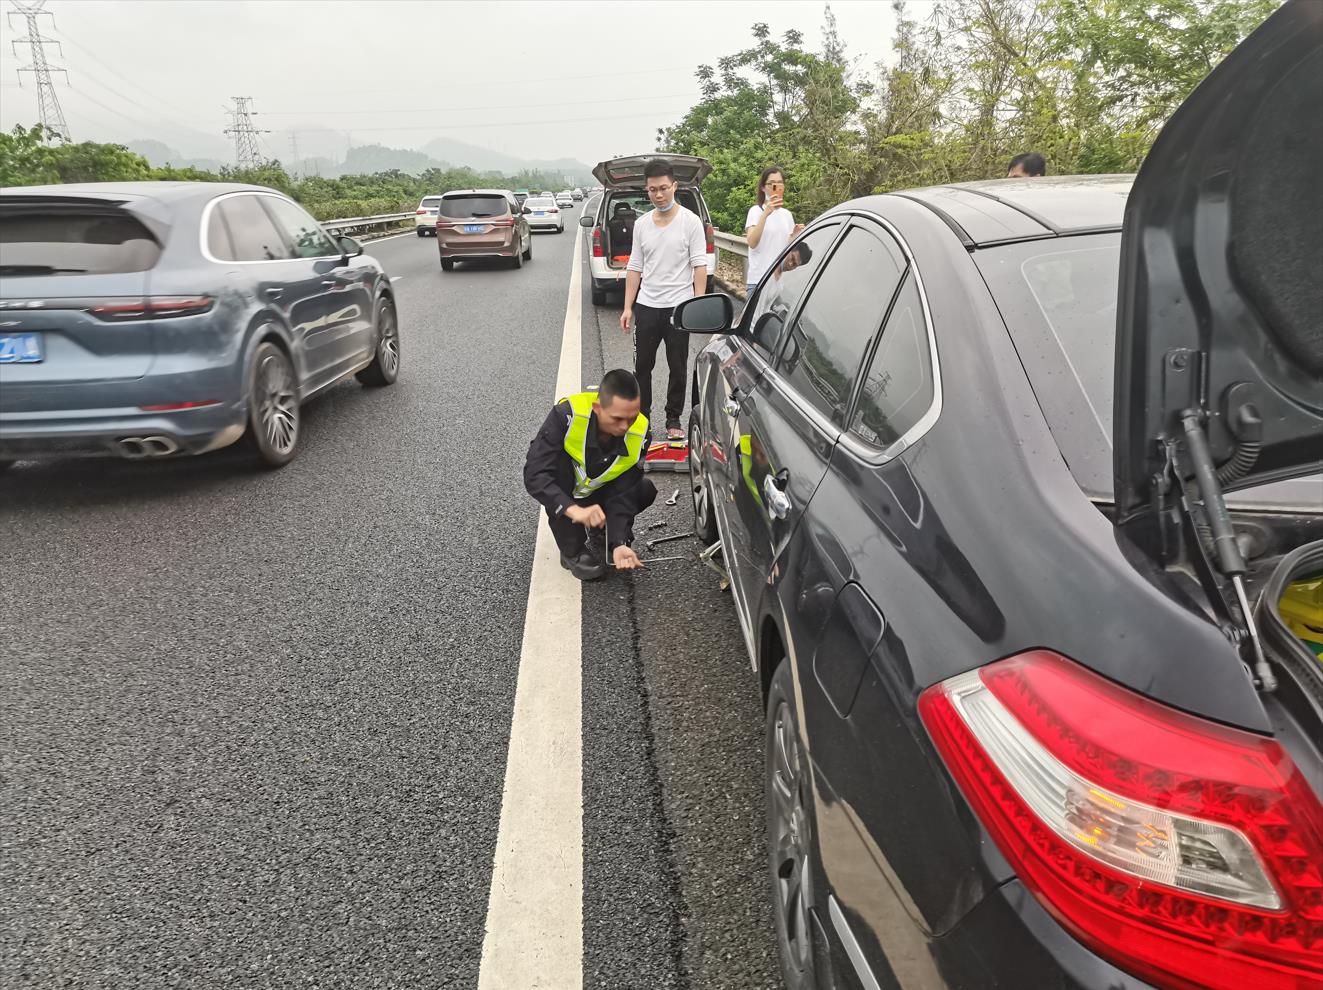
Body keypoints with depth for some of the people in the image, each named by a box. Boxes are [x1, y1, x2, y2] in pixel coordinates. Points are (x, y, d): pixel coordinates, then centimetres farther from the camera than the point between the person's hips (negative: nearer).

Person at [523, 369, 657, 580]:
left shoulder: (640, 432, -25)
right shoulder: (566, 414, -36)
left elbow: (622, 496, -21)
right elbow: (534, 475, -39)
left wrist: (618, 544, -36)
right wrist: (574, 510, -54)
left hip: (595, 491, 2)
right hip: (560, 487, -2)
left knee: (646, 490, -23)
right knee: (559, 460, -35)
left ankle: (597, 533, 6)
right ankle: (573, 550, -19)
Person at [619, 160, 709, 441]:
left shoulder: (690, 221, -5)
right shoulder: (641, 224, 7)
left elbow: (699, 265, -8)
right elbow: (634, 267, 10)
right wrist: (628, 307, 5)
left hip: (678, 306, -4)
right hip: (646, 307, 4)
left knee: (678, 368, 6)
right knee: (642, 365, 10)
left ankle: (674, 420, 18)